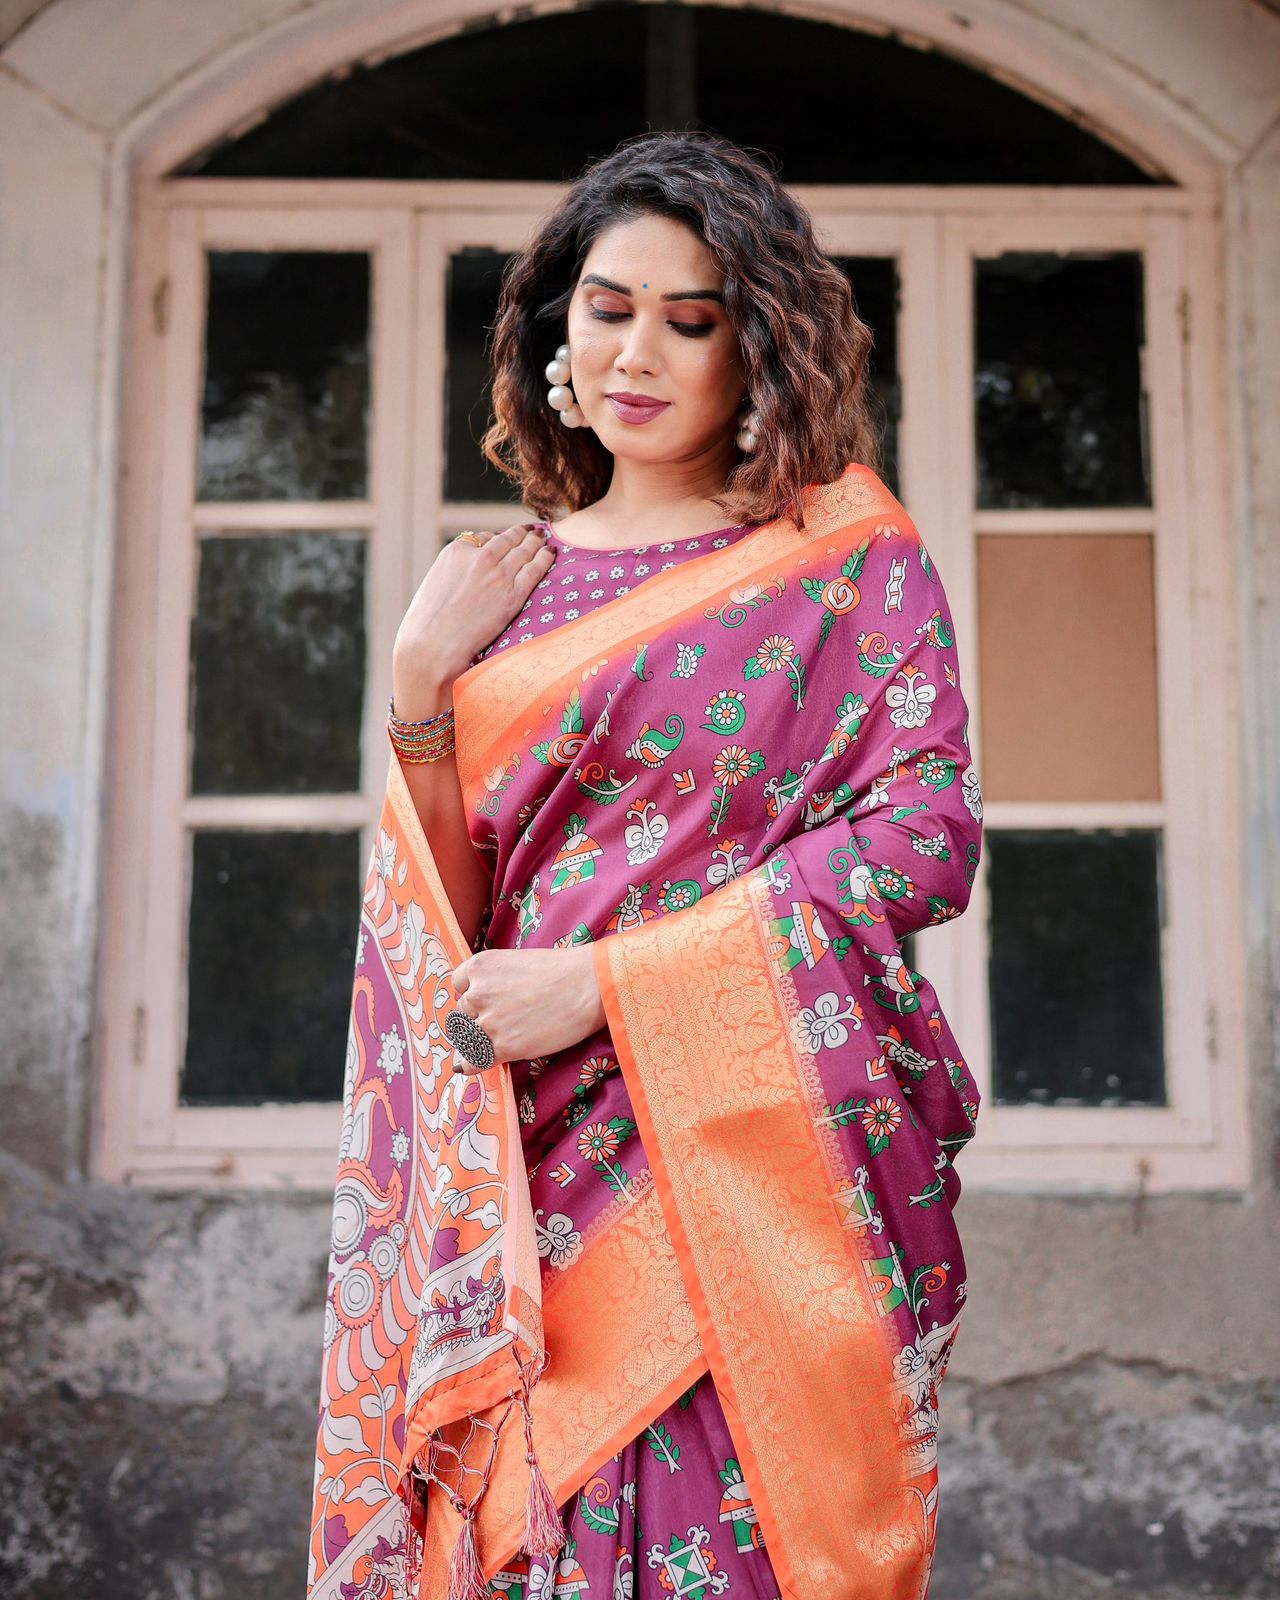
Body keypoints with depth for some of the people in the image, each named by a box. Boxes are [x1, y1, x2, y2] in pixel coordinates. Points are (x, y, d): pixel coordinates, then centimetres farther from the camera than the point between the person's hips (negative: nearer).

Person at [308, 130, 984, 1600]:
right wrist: (421, 681, -5)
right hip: (539, 1170, 3)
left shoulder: (855, 559, 2)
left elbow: (925, 835, -9)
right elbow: (447, 911, 12)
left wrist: (602, 982, -14)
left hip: (766, 1154, -3)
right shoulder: (513, 582, 12)